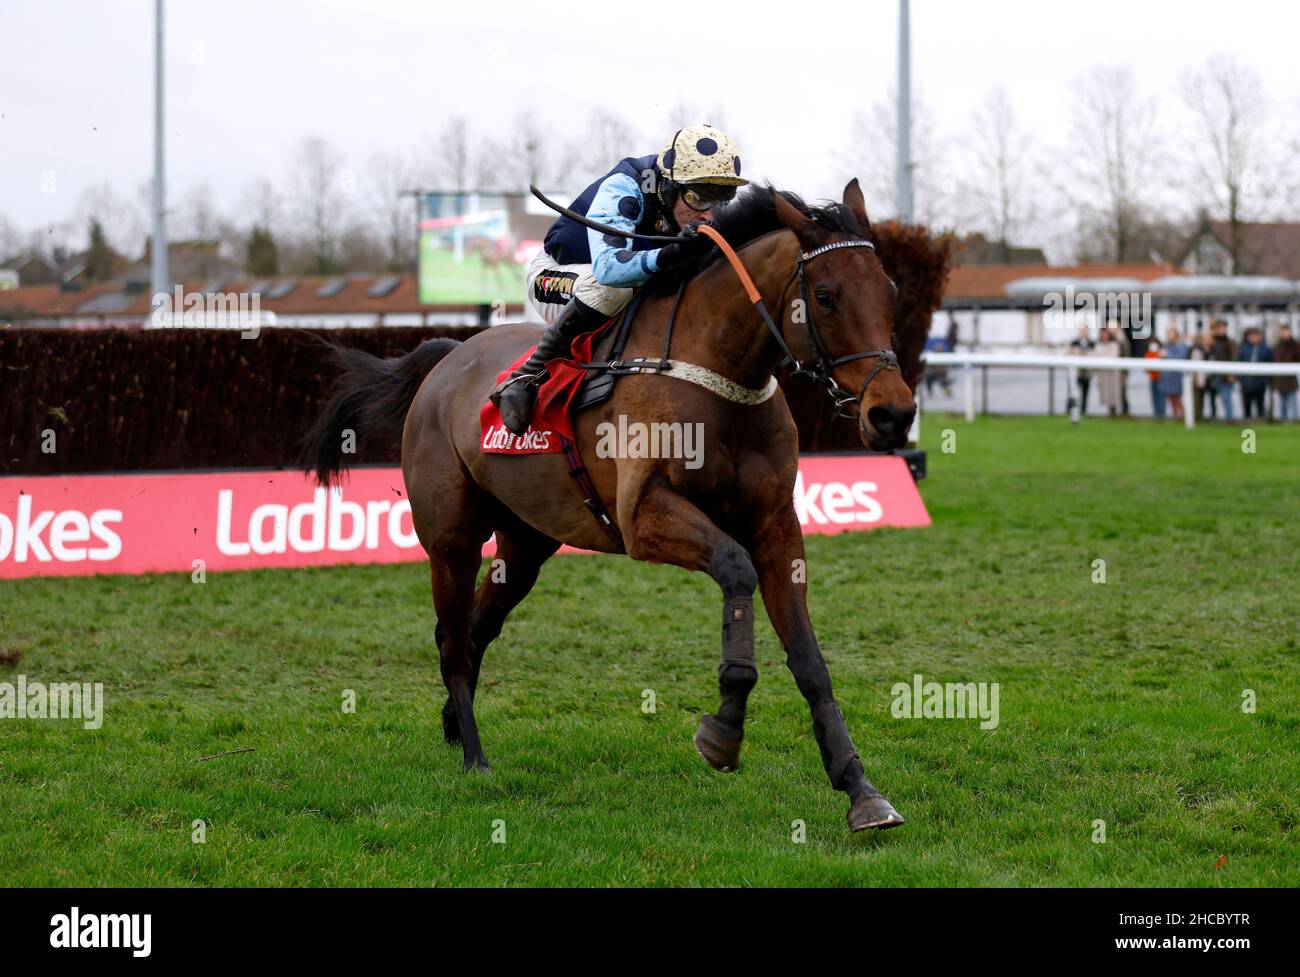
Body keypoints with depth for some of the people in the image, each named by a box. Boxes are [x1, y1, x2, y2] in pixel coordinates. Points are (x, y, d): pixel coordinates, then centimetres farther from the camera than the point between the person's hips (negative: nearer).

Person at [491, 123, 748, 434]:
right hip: (555, 275, -7)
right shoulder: (622, 188, -35)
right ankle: (525, 378, -31)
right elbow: (607, 266, -50)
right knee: (612, 287, -39)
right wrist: (670, 254, -65)